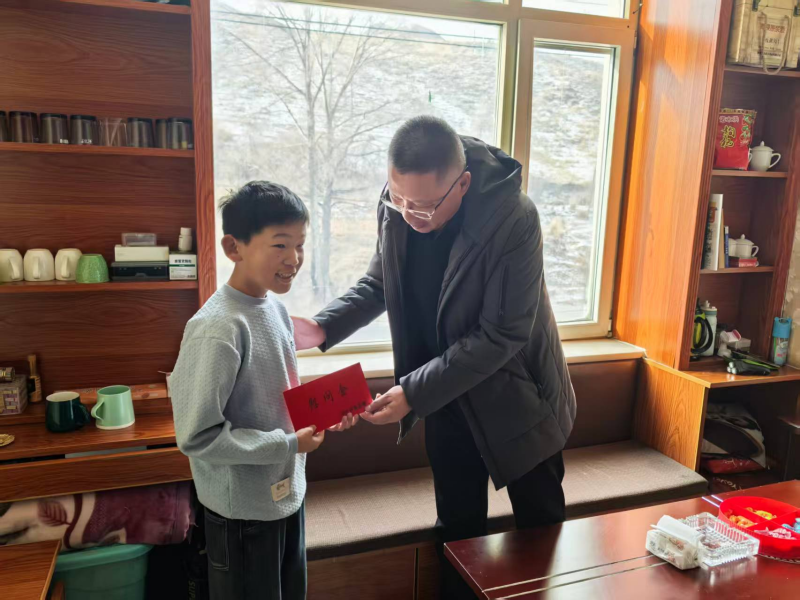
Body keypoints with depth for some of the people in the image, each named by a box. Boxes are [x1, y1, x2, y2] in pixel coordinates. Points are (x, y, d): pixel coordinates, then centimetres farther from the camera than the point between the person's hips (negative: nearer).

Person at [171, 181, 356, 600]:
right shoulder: (217, 329, -27)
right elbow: (196, 436, -27)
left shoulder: (275, 309, 0)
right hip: (243, 511, -8)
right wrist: (289, 444, -23)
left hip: (286, 493, 8)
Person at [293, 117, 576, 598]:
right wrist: (323, 328, -15)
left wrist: (414, 392, -27)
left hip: (515, 396, -3)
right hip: (447, 396, 4)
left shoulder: (513, 219, -30)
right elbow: (382, 282, 2)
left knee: (542, 530, 18)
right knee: (458, 529, 20)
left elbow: (500, 336, -26)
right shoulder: (397, 202, -14)